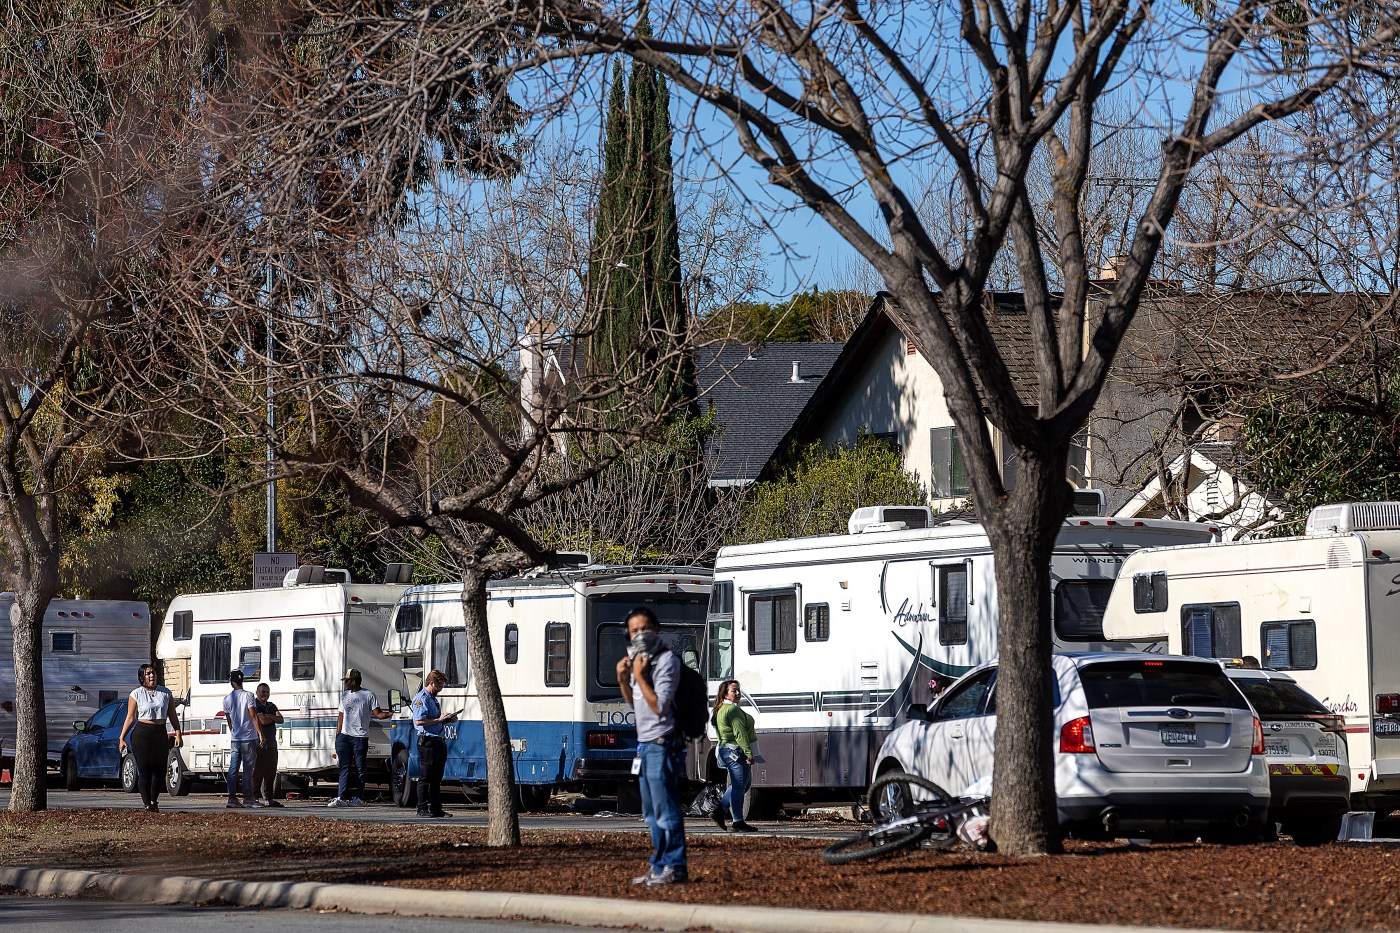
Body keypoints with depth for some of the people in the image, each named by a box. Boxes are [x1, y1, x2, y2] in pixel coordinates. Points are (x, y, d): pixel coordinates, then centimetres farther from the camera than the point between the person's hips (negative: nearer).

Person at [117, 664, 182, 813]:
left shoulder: (165, 693, 10)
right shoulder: (136, 695, 1)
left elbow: (172, 716, 11)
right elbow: (130, 718, 0)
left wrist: (178, 733, 1)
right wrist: (122, 738, -6)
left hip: (161, 734, 3)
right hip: (142, 734, -3)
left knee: (160, 770, 5)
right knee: (144, 771, -5)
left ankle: (154, 801, 23)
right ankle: (147, 804, -1)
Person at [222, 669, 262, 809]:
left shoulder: (227, 699, 7)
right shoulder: (248, 696, -7)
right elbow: (253, 715, -15)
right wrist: (260, 732, -14)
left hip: (234, 739, 4)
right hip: (249, 738, -4)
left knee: (233, 769, 4)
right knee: (248, 770, 0)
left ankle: (232, 798, 0)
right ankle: (248, 798, 1)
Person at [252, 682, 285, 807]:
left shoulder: (272, 706, 19)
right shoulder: (255, 705, -5)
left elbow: (280, 719, 5)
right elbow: (263, 721, -16)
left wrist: (269, 717, -12)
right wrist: (274, 719, 2)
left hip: (271, 742, 8)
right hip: (259, 742, -8)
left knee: (271, 772, 8)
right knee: (257, 771, -9)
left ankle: (269, 799, 13)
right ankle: (254, 798, -8)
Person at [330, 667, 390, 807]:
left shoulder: (368, 695, 0)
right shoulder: (345, 695, 17)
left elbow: (378, 714, -3)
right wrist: (337, 735, 12)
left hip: (360, 737, -5)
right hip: (344, 736, 5)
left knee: (360, 769, 0)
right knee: (344, 768, -1)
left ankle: (359, 798, 6)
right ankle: (341, 798, -5)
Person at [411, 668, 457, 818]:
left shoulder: (433, 698, 20)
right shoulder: (421, 699, -11)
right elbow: (419, 721, -21)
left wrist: (448, 719, 14)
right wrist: (439, 720, -19)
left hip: (438, 741, 10)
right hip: (427, 741, -10)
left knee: (436, 778, 13)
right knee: (425, 777, -6)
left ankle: (436, 808, 17)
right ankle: (422, 808, -3)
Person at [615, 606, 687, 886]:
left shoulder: (666, 660, -13)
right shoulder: (639, 660, 15)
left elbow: (659, 705, -20)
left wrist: (639, 676, -18)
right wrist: (623, 679, 8)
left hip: (662, 745, -10)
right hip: (645, 745, 10)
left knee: (665, 810, -8)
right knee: (652, 813, 15)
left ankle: (674, 868, -5)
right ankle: (659, 866, 22)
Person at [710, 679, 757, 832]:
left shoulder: (720, 710, 18)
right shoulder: (733, 710, -15)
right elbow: (740, 733, -21)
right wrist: (749, 753, -23)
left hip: (725, 749, 11)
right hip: (736, 751, -11)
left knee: (741, 784, 19)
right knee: (739, 786, -6)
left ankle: (719, 811, 16)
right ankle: (738, 822, -4)